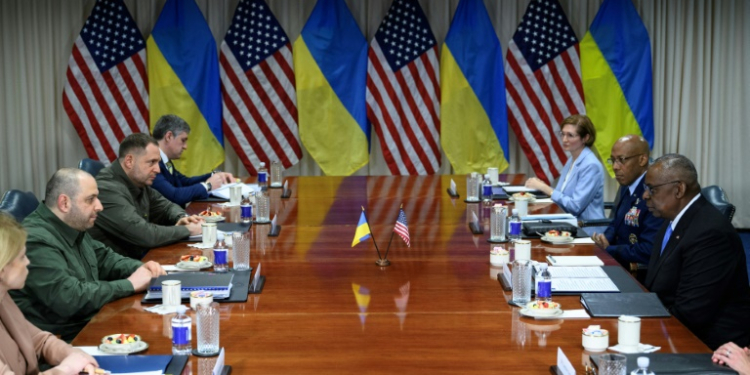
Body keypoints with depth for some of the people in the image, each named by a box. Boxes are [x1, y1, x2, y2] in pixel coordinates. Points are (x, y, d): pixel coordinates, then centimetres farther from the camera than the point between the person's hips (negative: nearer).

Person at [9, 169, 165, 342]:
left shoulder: (72, 226, 9)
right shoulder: (36, 241, -23)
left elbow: (102, 258, 23)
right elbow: (70, 298, -29)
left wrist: (139, 268, 3)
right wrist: (129, 285, -20)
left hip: (92, 322, 10)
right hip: (64, 340, -9)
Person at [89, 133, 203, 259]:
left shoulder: (138, 181, 4)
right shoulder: (108, 190, -22)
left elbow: (166, 206, 20)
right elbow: (146, 235, -27)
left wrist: (183, 218, -3)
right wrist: (187, 229, -15)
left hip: (141, 257, 8)